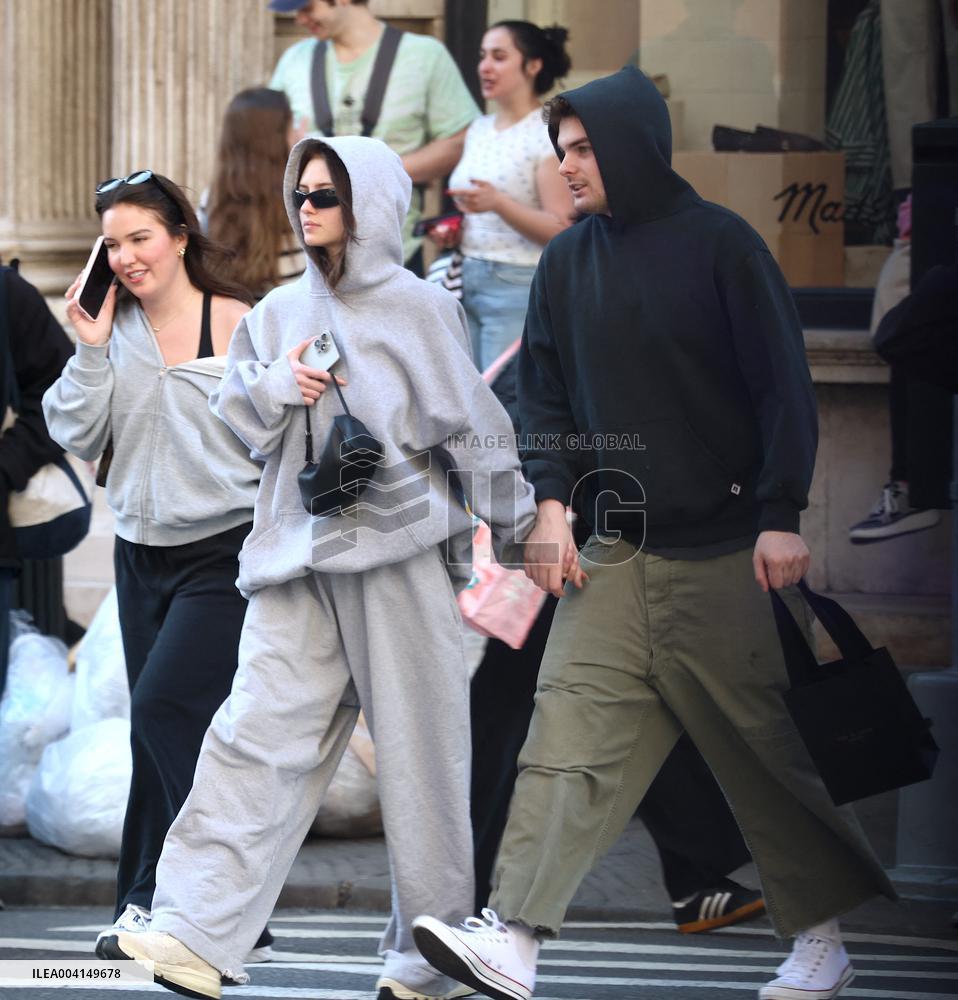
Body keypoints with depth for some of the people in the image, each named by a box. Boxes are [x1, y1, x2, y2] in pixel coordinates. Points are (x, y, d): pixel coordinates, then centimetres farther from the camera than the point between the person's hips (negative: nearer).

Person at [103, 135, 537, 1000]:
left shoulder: (419, 308, -1)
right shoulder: (281, 312, 13)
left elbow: (473, 424, 2)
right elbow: (238, 422, 17)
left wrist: (517, 529, 5)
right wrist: (277, 384, -4)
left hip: (399, 549, -4)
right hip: (299, 552, 4)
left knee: (419, 753, 1)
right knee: (258, 733, -7)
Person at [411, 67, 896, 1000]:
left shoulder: (720, 244, -6)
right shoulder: (566, 263, 9)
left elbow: (783, 386, -6)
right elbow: (544, 392, 13)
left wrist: (781, 517, -12)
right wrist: (553, 500, -1)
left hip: (724, 548, -4)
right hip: (614, 551, 4)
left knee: (766, 746, 3)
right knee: (569, 734, -9)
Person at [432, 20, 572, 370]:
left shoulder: (550, 134, -10)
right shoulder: (479, 129, 13)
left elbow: (563, 231, -15)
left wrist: (498, 203, -27)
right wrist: (454, 232, 6)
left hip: (520, 288, -7)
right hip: (468, 282, 8)